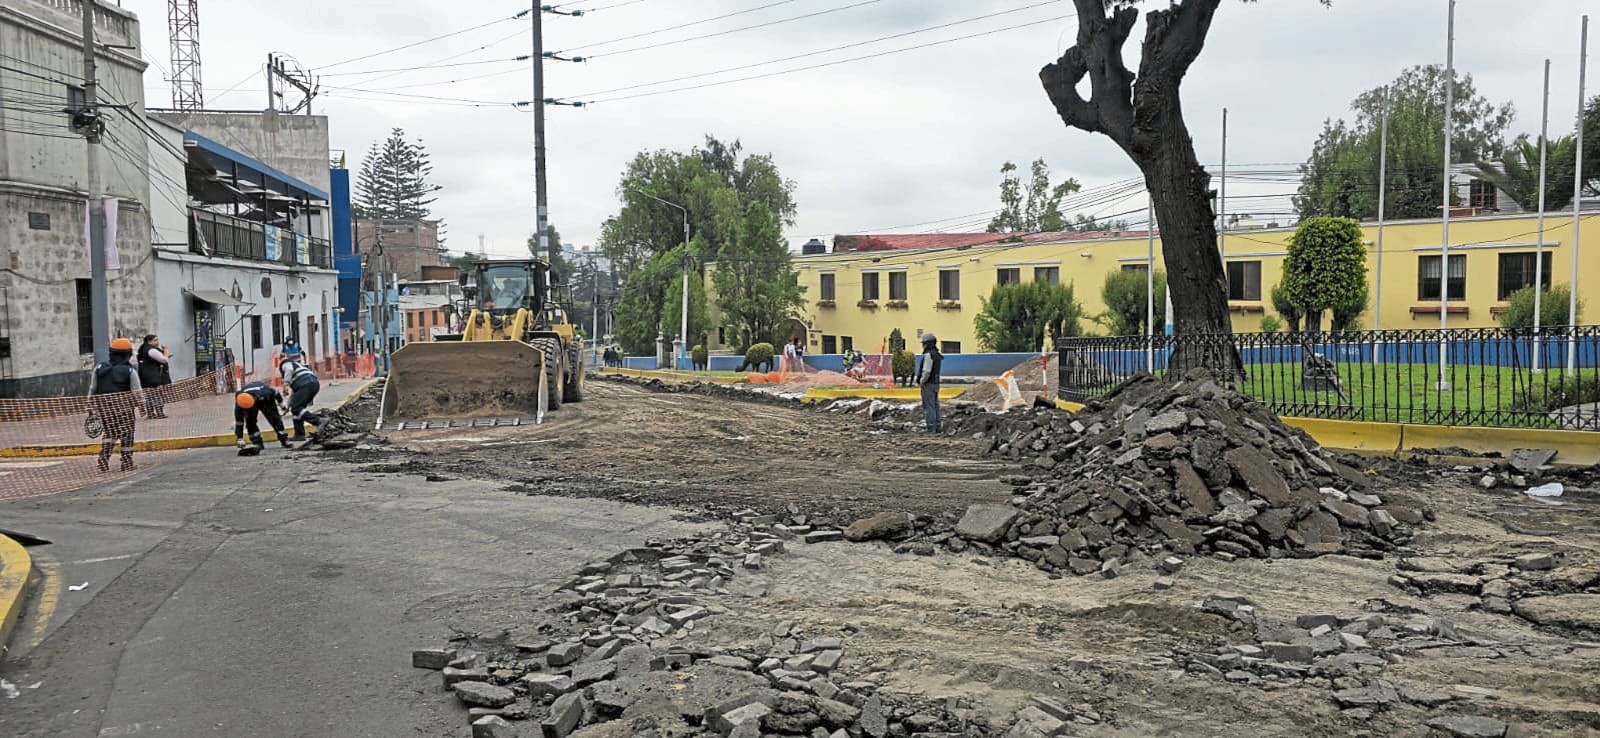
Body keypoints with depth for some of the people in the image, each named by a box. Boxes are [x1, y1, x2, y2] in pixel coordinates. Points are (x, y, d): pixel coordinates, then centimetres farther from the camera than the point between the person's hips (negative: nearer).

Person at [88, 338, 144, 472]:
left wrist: (93, 408, 16)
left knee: (110, 433, 17)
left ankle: (104, 455, -2)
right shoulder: (130, 371, -5)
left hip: (104, 408, 3)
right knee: (126, 435, 8)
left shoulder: (99, 368, 5)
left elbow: (92, 390, 8)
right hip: (124, 408, -3)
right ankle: (127, 464, 10)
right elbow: (137, 392, -5)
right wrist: (142, 407, 6)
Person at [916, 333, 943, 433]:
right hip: (935, 383, 9)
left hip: (928, 384, -9)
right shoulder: (937, 354, 13)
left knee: (929, 407, -7)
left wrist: (922, 381, -12)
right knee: (935, 406, 12)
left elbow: (926, 371, -24)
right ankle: (937, 427, 14)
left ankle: (931, 428, -8)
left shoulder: (929, 355, -17)